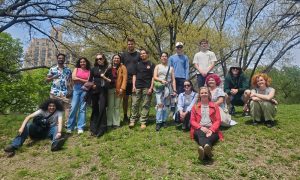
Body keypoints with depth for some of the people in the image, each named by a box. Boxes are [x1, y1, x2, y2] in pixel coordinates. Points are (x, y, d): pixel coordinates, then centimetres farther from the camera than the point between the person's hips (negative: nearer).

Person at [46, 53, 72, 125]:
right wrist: (53, 77, -9)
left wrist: (70, 90, -5)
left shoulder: (68, 70, 12)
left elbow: (70, 81, 9)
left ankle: (67, 123, -6)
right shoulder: (52, 69, 11)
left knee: (67, 107, -6)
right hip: (54, 92, 0)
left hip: (65, 92, 0)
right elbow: (47, 79, 11)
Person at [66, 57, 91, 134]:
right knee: (73, 107, -4)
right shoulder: (76, 69, 13)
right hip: (76, 89, 1)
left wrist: (79, 80, -3)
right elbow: (73, 78, -2)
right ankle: (70, 127, 5)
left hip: (85, 90, 0)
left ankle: (80, 127, 4)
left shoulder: (88, 71, 9)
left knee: (82, 108, 0)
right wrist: (84, 80, -2)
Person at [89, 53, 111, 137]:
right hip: (94, 91, 3)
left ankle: (101, 129, 0)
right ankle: (93, 129, 15)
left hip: (103, 91, -2)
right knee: (95, 109, 6)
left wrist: (105, 78, -13)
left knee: (102, 109, -7)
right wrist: (91, 85, -3)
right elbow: (90, 80, 16)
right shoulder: (94, 69, 14)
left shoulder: (108, 69, 6)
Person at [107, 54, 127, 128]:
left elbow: (124, 78, -2)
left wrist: (122, 88, -13)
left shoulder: (122, 67, 7)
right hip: (110, 89, 2)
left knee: (117, 107, 2)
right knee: (110, 106, 2)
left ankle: (116, 123, 7)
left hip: (118, 89, -2)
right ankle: (109, 123, 7)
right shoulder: (109, 68, 16)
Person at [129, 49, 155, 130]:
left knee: (145, 105, 1)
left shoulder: (151, 64, 5)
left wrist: (151, 88, -9)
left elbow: (153, 77, 0)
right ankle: (132, 120, 10)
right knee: (134, 104, 2)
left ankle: (143, 122, 7)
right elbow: (134, 75, 13)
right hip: (137, 87, 3)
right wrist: (133, 86, 1)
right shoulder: (138, 64, 15)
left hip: (147, 88, -3)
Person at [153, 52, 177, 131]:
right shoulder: (157, 66, 14)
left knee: (166, 105, 2)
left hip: (168, 87, 2)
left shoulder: (171, 68, 16)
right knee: (160, 104, -13)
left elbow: (173, 80, 11)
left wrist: (174, 90, 2)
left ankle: (164, 121, 10)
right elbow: (154, 77, 2)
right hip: (159, 87, -2)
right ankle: (158, 122, -12)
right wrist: (161, 80, -17)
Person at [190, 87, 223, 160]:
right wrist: (201, 127, -11)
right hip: (199, 129, 0)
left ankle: (203, 148, -69)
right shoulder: (195, 107, 21)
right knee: (201, 134, -38)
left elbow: (218, 120, 8)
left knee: (209, 137, -36)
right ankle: (207, 149, -69)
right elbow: (192, 121, 10)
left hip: (211, 129, 1)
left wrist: (211, 130, -13)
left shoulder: (215, 106, 20)